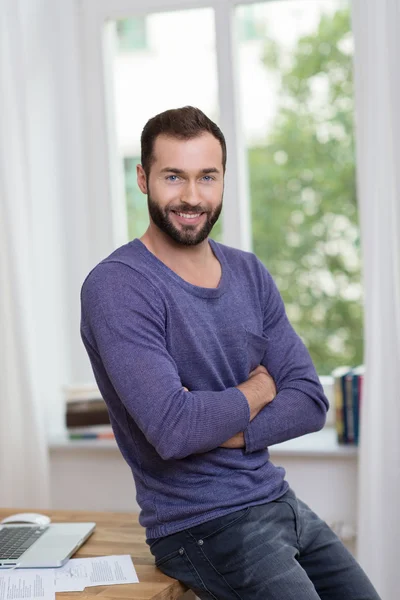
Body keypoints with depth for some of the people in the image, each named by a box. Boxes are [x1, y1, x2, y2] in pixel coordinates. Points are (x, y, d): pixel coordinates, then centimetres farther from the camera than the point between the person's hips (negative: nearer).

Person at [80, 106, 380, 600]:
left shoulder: (250, 274, 7)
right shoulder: (116, 286, -15)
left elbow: (310, 402, 1)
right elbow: (173, 430, -24)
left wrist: (217, 428, -15)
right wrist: (260, 387, -7)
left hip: (280, 502, 7)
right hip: (200, 524, -6)